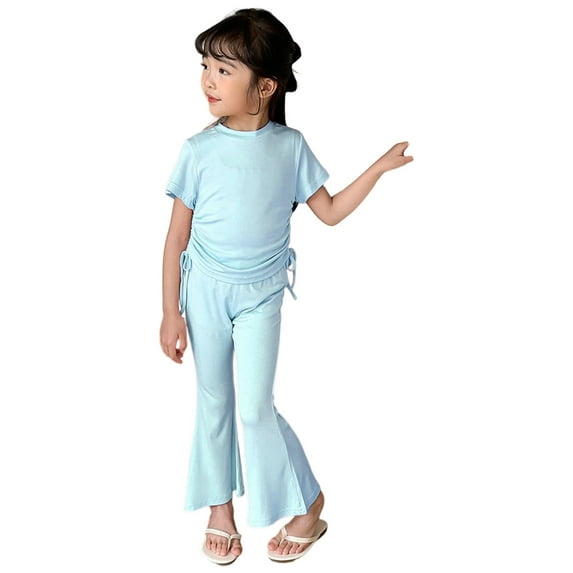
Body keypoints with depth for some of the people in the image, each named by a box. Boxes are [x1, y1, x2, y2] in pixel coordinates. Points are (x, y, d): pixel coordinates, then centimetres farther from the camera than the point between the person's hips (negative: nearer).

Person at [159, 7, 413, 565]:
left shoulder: (290, 147, -8)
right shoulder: (199, 149, -10)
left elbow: (330, 211, 3)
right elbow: (177, 237, -6)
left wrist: (379, 167, -4)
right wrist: (170, 312, -5)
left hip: (261, 295, -1)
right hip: (205, 289, 1)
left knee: (256, 408, -2)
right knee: (214, 401, 12)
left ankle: (308, 507, 19)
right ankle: (220, 507, 31)